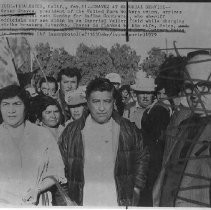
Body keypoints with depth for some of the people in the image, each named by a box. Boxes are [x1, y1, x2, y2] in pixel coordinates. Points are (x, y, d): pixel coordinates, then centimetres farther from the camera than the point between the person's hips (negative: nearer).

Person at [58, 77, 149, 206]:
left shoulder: (128, 129, 2)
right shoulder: (71, 131, 0)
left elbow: (142, 158, 14)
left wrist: (136, 189, 7)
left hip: (121, 202, 1)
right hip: (83, 203, 0)